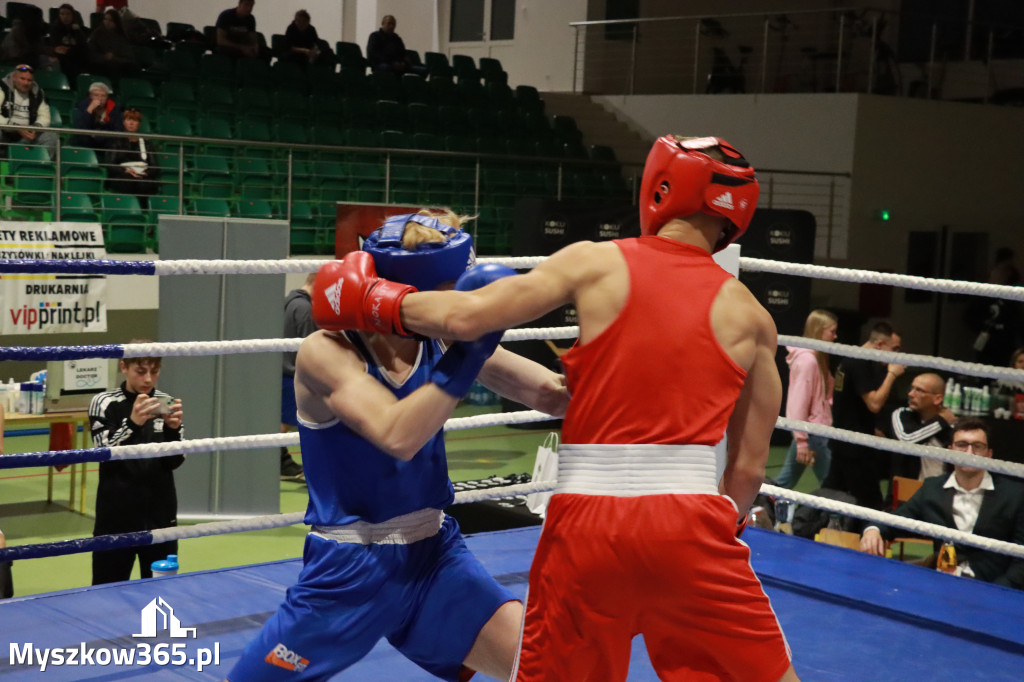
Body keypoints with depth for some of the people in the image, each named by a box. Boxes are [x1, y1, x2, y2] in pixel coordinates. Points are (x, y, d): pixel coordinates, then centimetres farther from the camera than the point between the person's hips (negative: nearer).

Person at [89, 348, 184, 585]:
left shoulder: (166, 403, 3)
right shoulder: (105, 403, -4)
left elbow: (175, 461, 2)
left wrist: (173, 429, -17)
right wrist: (132, 423, -28)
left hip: (160, 512, 3)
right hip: (117, 514, -2)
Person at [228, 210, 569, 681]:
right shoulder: (327, 353, -18)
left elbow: (551, 394, -6)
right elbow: (398, 437, -33)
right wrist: (466, 353, -34)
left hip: (433, 554, 4)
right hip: (349, 570, -4)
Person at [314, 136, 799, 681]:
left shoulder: (596, 262, 3)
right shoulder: (749, 315, 8)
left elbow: (466, 317, -4)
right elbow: (748, 469, 10)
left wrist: (371, 301, 13)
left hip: (588, 519, 0)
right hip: (687, 519, 0)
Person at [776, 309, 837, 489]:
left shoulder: (817, 359, 13)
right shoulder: (807, 360, -17)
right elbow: (799, 402, -20)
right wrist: (802, 441, -21)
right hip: (812, 433, -9)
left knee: (787, 479, 12)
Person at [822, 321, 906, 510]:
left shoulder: (850, 360, 13)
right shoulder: (861, 364, -17)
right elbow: (874, 404, -23)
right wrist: (892, 374, -15)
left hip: (842, 443, 10)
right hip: (856, 449, -10)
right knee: (870, 501, -7)